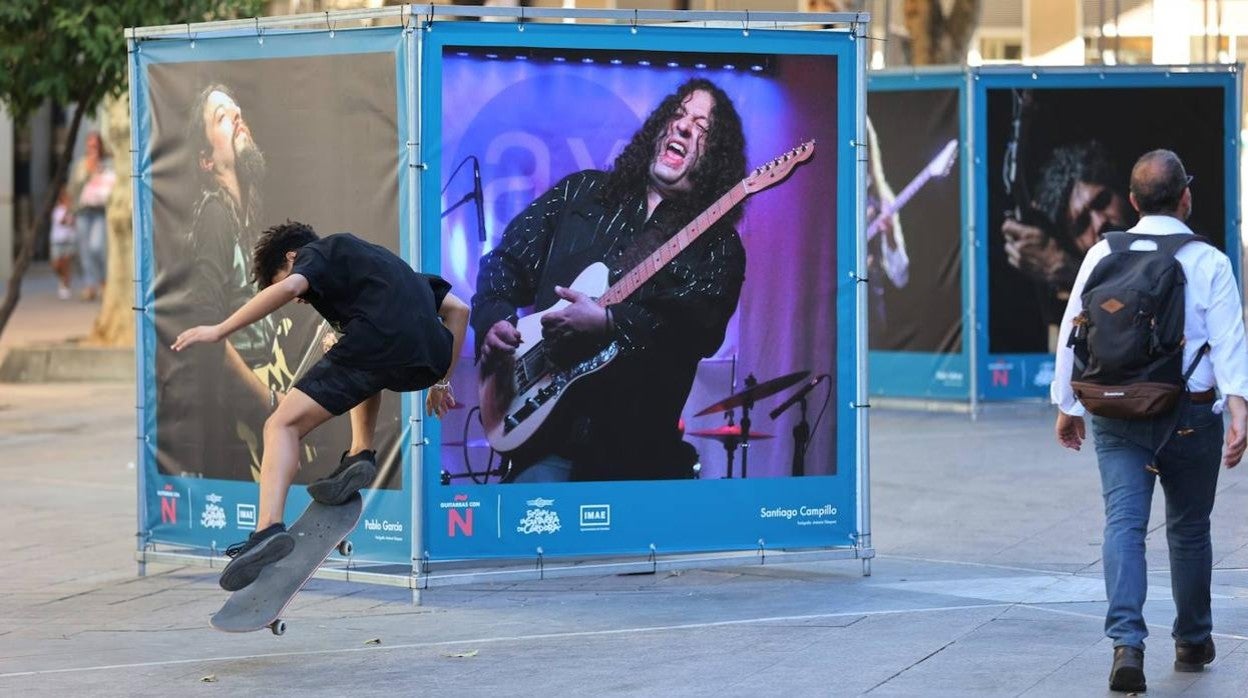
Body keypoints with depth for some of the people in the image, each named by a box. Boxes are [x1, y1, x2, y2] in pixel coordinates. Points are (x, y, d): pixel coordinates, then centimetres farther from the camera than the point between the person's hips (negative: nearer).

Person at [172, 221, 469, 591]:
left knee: (283, 426, -4)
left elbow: (287, 287, -6)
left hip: (375, 344, -7)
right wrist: (441, 381, 35)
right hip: (429, 360, 7)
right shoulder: (378, 259, 39)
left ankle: (269, 528, -26)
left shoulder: (316, 253, 19)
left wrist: (219, 331, -2)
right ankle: (360, 454, 18)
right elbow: (457, 309, 33)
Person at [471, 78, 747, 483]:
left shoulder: (718, 247, 5)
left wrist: (607, 323, -24)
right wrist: (494, 321, -2)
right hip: (546, 426, 0)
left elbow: (702, 329, -14)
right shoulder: (582, 194, 15)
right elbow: (507, 262, 17)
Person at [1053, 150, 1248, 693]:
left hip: (1116, 417, 1)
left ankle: (1127, 642, -25)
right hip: (1191, 416, -1)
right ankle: (1192, 643, 29)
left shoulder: (1102, 256, 3)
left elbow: (1072, 334, 7)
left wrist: (1067, 406, 17)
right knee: (1189, 529, 15)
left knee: (1124, 522, -6)